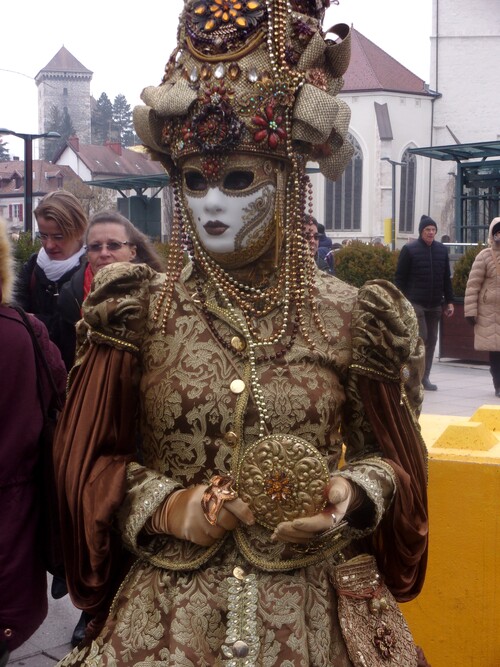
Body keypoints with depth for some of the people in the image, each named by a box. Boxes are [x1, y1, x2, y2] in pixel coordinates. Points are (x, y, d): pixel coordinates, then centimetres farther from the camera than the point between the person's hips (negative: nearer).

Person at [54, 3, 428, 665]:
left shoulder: (350, 316, -4)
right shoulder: (140, 311, -4)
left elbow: (393, 458, 5)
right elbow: (88, 459, 1)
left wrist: (352, 496, -15)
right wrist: (166, 509, -15)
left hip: (314, 612, 1)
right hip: (165, 608, 0)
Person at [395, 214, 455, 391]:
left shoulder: (442, 250, 11)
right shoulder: (409, 250, -2)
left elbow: (446, 278, 16)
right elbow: (400, 278, -3)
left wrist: (449, 301, 12)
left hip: (435, 304, 5)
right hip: (415, 302, -5)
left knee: (431, 340, 6)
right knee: (421, 337, -13)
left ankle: (425, 378, 14)